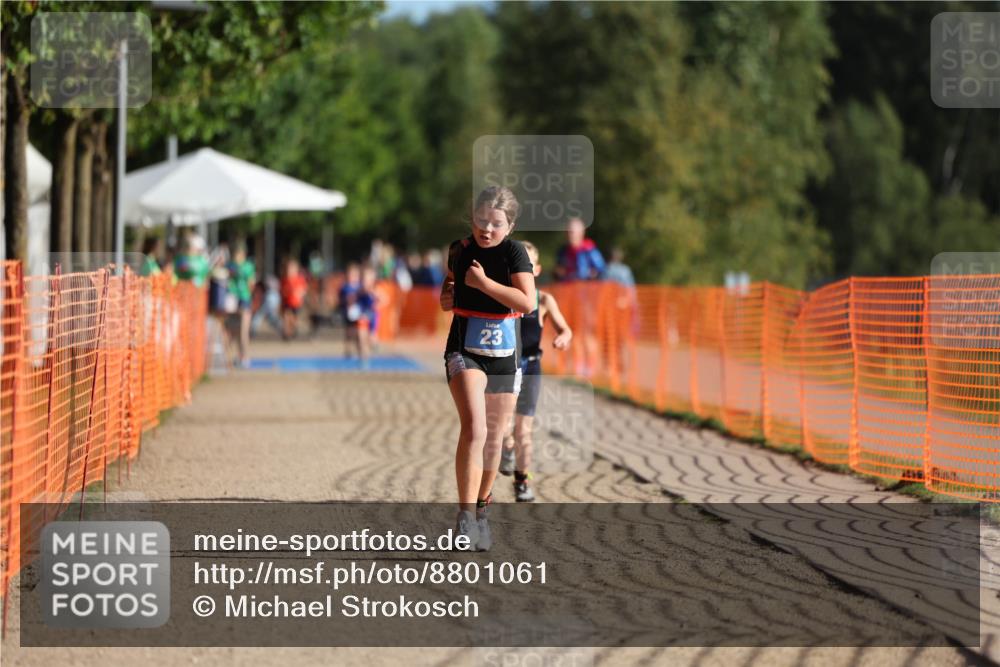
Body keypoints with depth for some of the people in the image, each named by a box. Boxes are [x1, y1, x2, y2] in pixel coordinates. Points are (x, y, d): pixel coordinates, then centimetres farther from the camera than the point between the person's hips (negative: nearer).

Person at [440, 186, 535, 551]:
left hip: (504, 357, 0)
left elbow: (527, 302, -18)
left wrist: (483, 282, -22)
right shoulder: (460, 249, 3)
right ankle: (465, 517, -25)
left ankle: (482, 510, 31)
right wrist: (447, 294, 3)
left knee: (494, 438, 12)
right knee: (474, 428, -21)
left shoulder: (514, 252, -6)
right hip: (464, 353, 0)